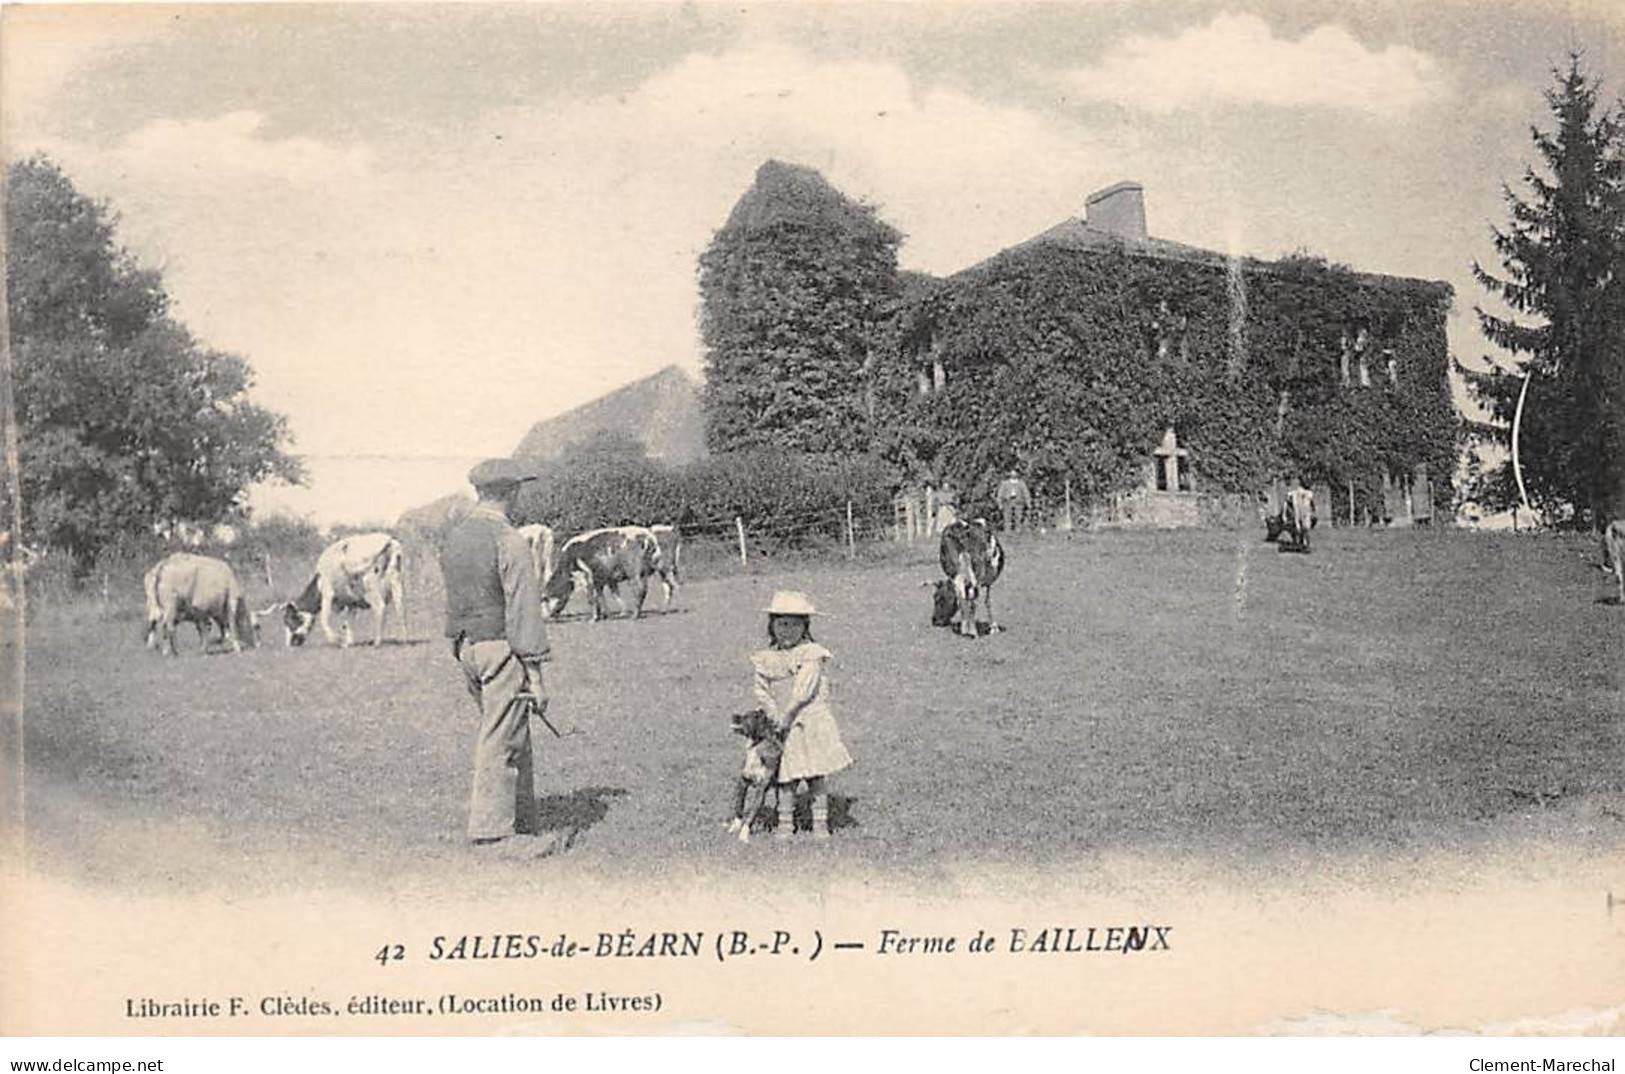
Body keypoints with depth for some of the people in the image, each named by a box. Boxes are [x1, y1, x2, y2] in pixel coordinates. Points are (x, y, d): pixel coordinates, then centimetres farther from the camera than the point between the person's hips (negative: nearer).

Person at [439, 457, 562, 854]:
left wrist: (460, 649, 14)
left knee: (515, 736, 15)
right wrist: (536, 675, -14)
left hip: (465, 647, 8)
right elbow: (523, 611, -16)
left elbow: (455, 601, 12)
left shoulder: (453, 538, 11)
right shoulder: (509, 541, -14)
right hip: (501, 648, -8)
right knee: (501, 741, -2)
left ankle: (523, 824, 19)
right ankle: (492, 832, 1)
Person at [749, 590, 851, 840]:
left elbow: (804, 689, -13)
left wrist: (789, 713, -19)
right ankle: (785, 822, 9)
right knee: (786, 777, 1)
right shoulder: (766, 660, 8)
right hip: (782, 727, 3)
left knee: (816, 775, 0)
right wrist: (774, 715, -12)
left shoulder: (811, 655, -4)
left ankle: (820, 822, 7)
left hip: (810, 723, -3)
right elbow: (762, 691, 4)